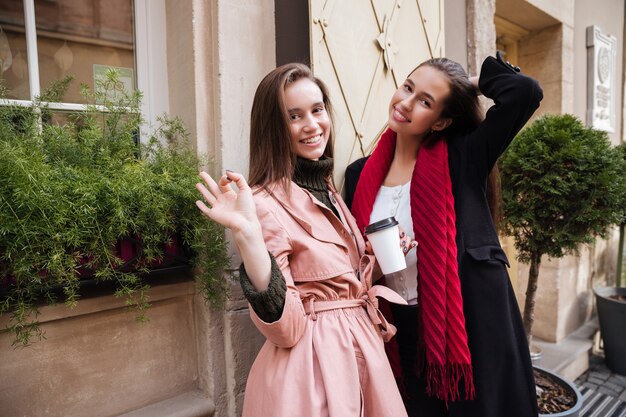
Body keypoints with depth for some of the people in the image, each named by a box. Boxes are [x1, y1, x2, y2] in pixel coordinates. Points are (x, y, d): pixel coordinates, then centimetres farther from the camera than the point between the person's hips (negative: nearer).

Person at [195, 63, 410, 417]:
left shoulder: (328, 193, 6)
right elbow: (286, 328, -23)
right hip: (310, 370, -8)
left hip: (361, 354, 8)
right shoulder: (266, 203, -18)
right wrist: (247, 234, -32)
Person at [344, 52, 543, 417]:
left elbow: (526, 93, -18)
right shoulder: (361, 174, 1)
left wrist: (474, 82, -3)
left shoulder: (461, 156, -7)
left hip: (474, 320, -2)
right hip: (407, 331, 3)